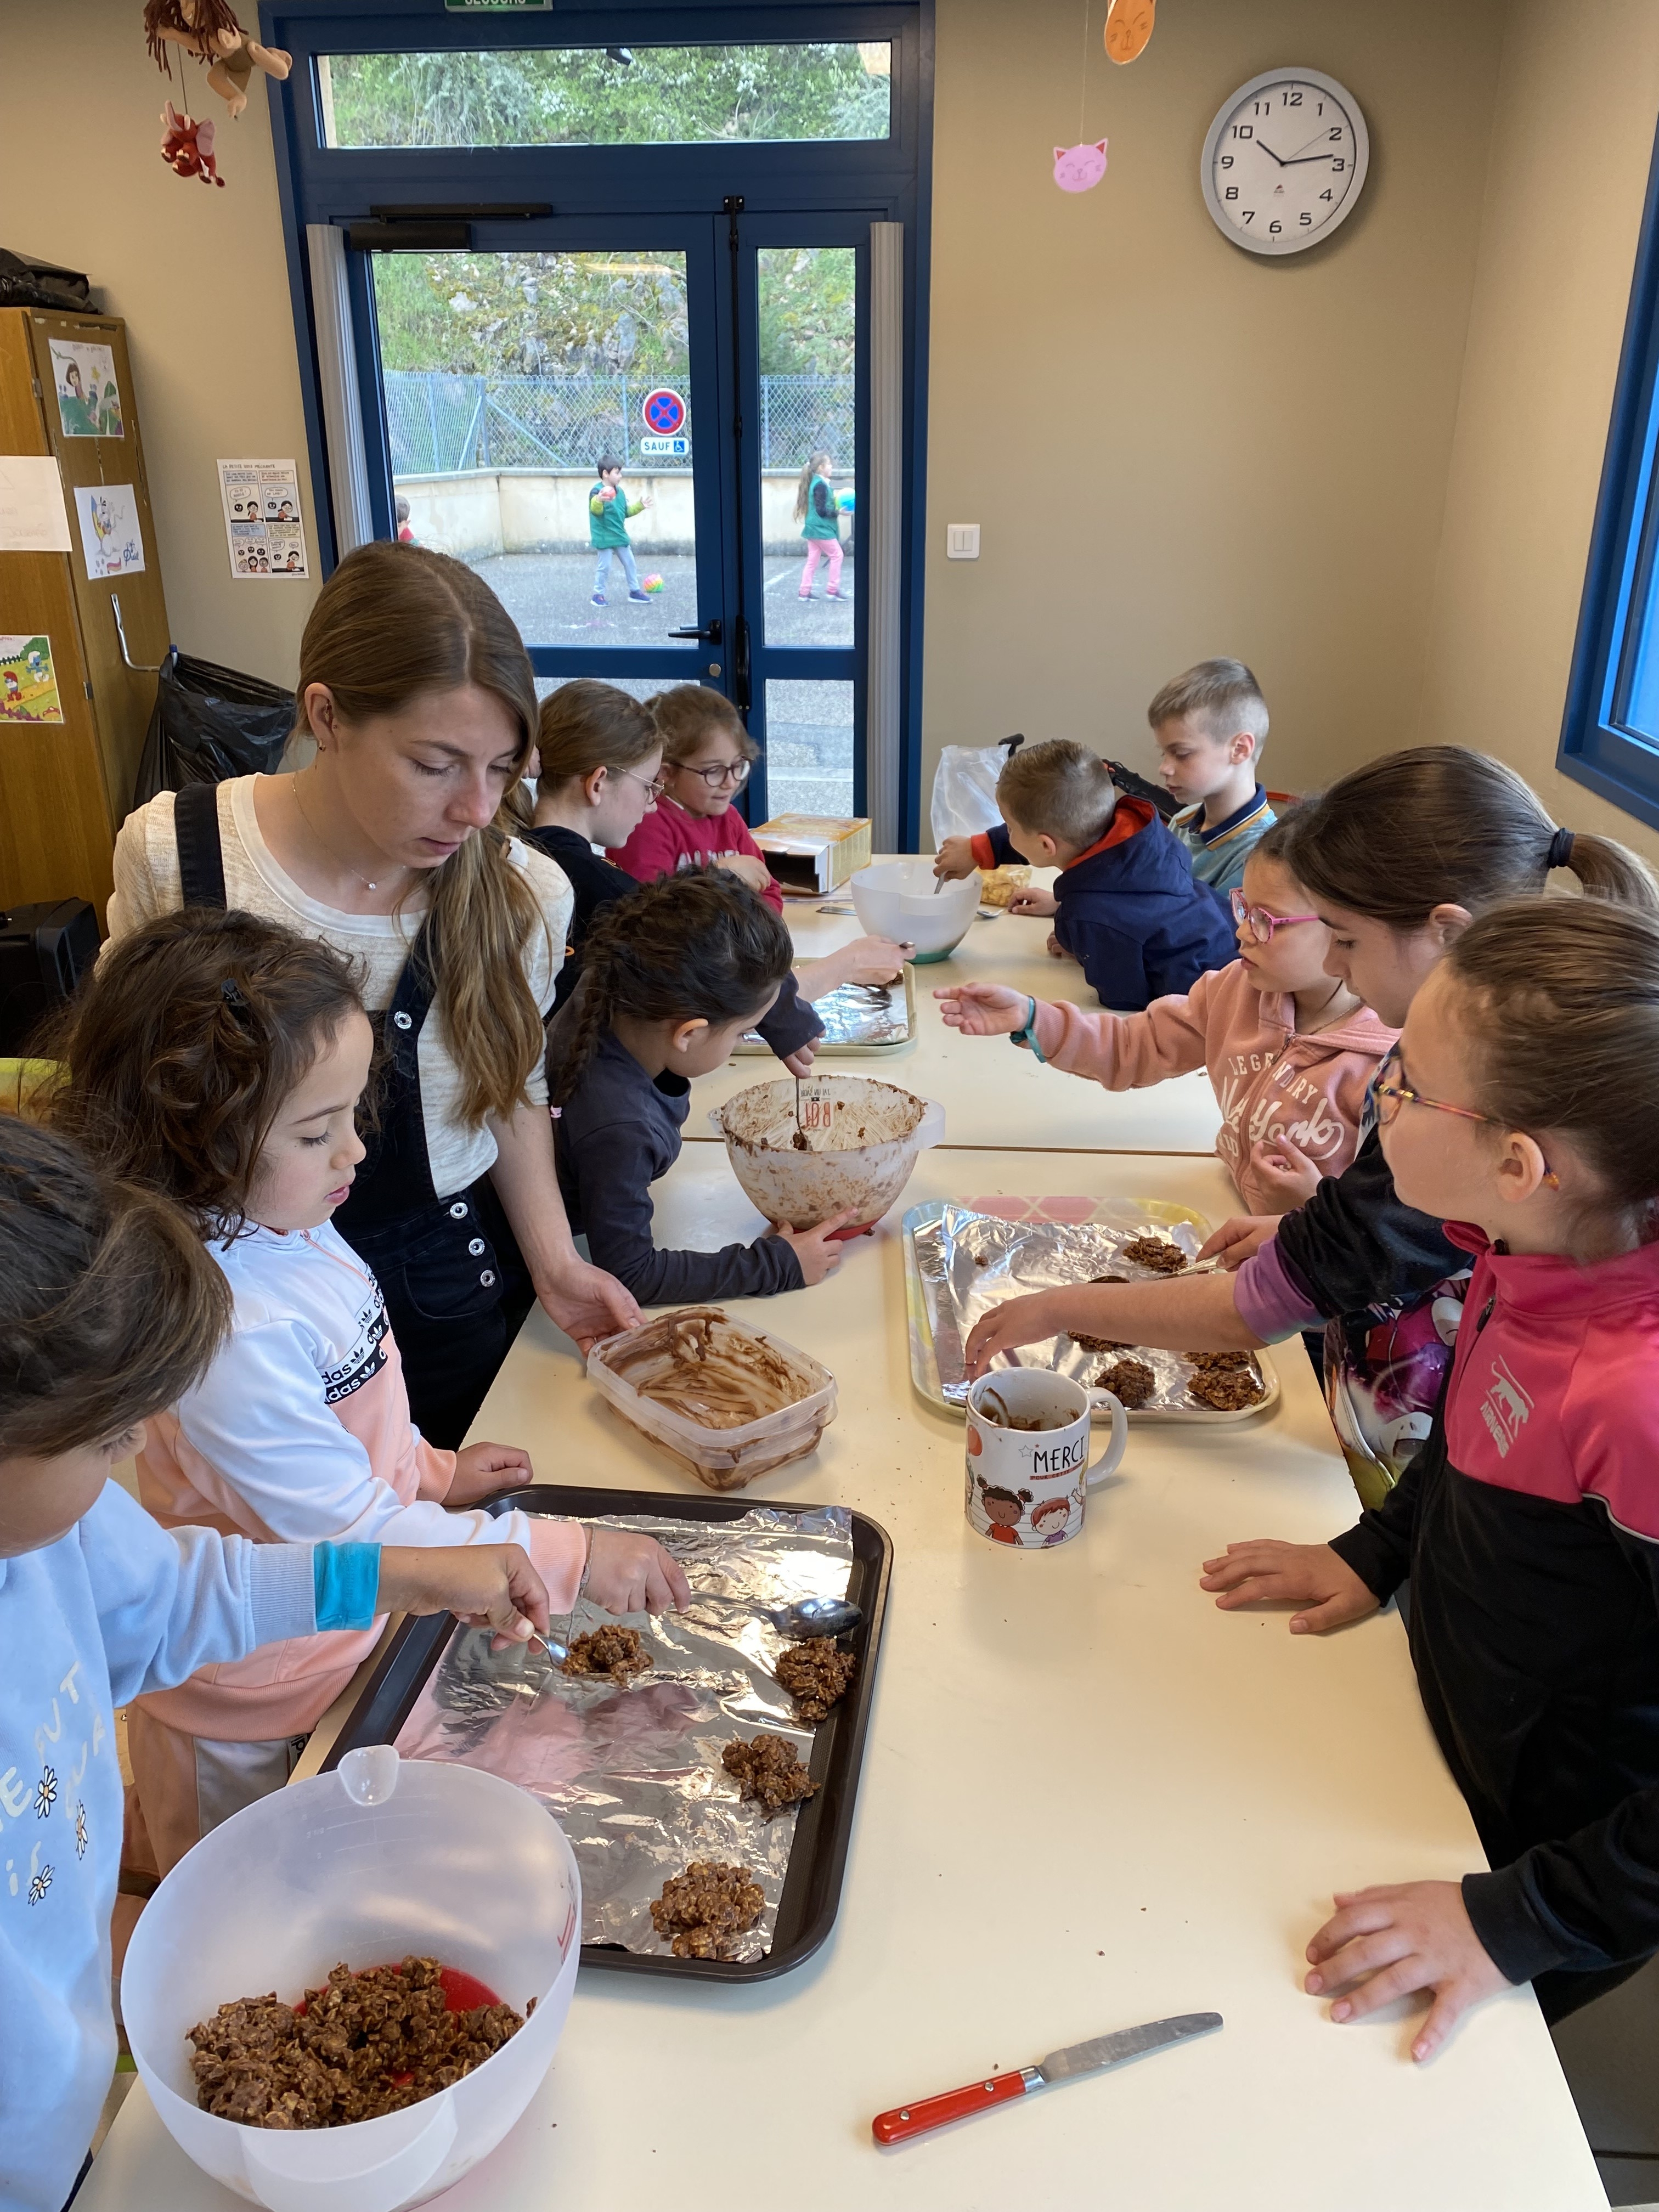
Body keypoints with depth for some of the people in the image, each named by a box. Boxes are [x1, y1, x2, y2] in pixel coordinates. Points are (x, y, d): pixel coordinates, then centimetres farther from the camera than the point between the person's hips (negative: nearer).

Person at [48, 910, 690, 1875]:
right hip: (267, 1716, -7)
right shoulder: (224, 1327, -37)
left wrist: (433, 1470, 5)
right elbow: (352, 1532, -30)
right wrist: (567, 1557, -25)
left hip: (353, 1646, 8)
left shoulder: (285, 1226, -8)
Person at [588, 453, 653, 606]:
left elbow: (626, 512, 19)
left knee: (630, 563, 12)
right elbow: (595, 510, -34)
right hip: (604, 538, -8)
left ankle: (634, 591, 24)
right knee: (604, 566, -4)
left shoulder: (620, 492, 10)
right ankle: (598, 595, 9)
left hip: (620, 536, 8)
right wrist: (598, 501, -55)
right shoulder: (597, 491, -16)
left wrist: (640, 506, 13)